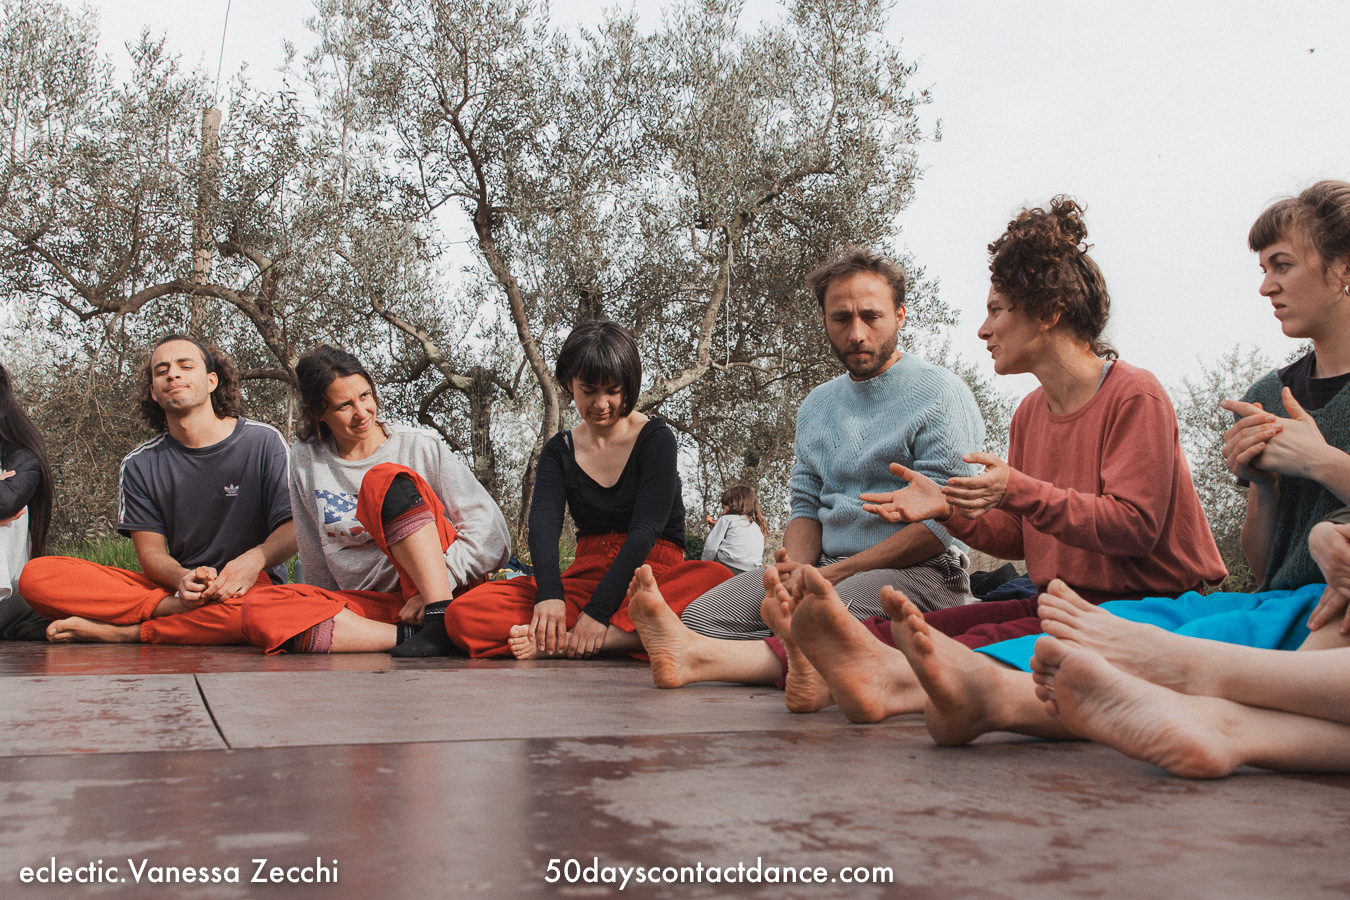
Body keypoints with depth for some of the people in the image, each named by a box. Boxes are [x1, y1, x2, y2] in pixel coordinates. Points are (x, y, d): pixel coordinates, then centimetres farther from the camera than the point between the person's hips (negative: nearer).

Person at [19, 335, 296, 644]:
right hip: (170, 588, 3)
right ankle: (172, 608, -24)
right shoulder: (140, 464, 8)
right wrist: (182, 578, -19)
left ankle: (120, 633, -23)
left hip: (246, 587, -3)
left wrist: (254, 559, -25)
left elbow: (293, 529, -3)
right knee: (36, 576, -15)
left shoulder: (262, 442, 1)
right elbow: (150, 552, 5)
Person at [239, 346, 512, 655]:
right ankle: (409, 634, -31)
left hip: (446, 587, -3)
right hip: (370, 605, 3)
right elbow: (315, 564, 16)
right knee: (258, 611, -24)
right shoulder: (305, 461, 8)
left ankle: (442, 621, -34)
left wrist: (434, 593, -20)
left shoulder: (422, 447, -1)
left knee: (383, 480, -24)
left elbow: (492, 535, -9)